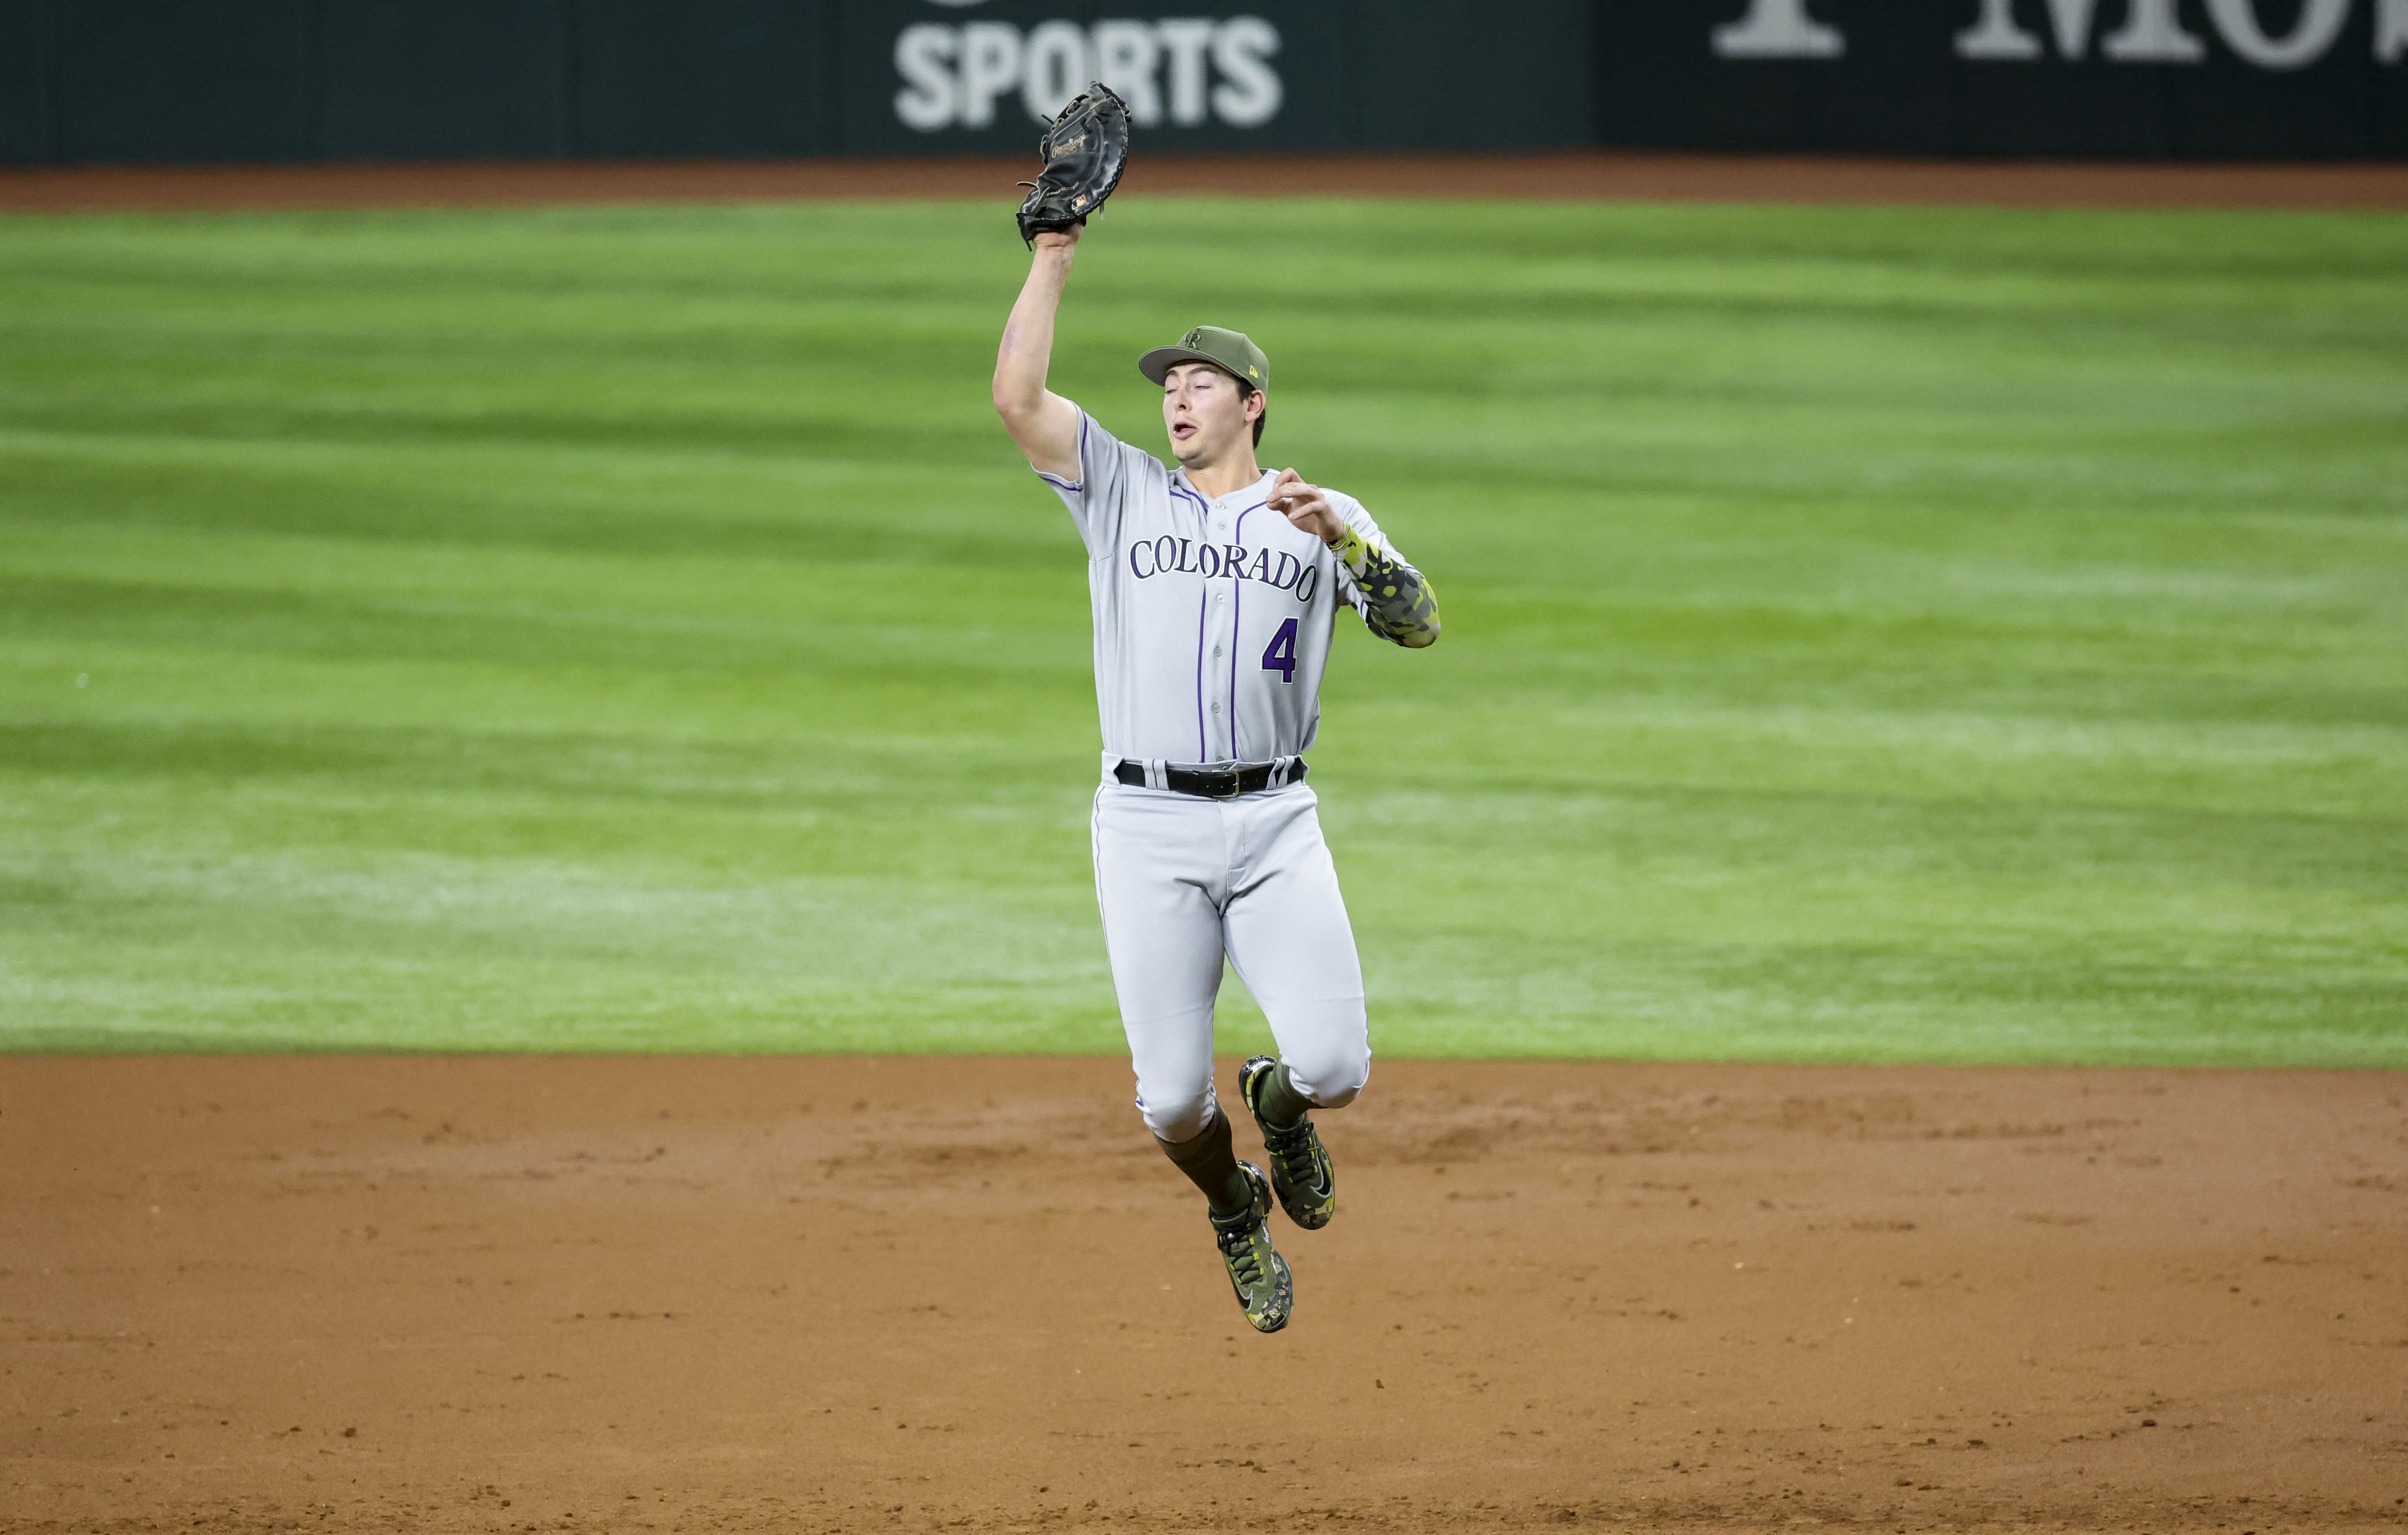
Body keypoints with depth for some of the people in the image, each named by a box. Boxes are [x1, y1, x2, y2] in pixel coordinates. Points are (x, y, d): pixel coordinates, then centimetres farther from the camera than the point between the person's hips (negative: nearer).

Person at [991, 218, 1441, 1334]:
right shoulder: (1124, 492, 12)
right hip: (1148, 826, 0)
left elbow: (1418, 625, -3)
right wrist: (1054, 257, -2)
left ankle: (1280, 1107, 24)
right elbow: (1016, 399, -1)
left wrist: (1342, 535, -18)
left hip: (1274, 824, 0)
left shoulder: (1322, 516, 11)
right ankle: (1236, 1211, 28)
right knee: (1170, 1101, -5)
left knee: (1334, 1067, -14)